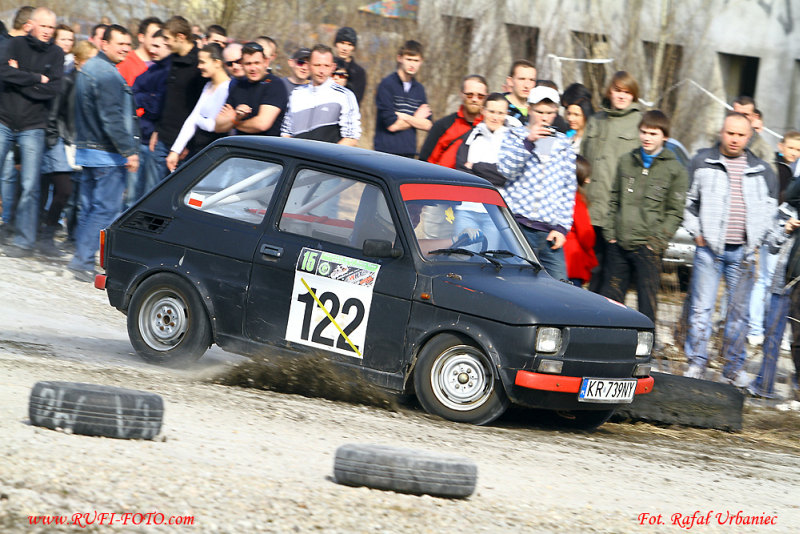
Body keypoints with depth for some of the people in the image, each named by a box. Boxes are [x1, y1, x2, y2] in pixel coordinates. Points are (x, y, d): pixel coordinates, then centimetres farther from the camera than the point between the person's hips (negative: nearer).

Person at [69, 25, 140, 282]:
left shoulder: (88, 68, 15)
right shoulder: (108, 75, -18)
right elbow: (112, 118, -22)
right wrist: (129, 151, -19)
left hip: (87, 149, 10)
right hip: (107, 154, -10)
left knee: (89, 207, 14)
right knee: (106, 208, -8)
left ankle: (82, 259, 17)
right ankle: (84, 261, -10)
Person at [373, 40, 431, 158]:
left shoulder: (419, 89, 14)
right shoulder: (386, 85, -5)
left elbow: (428, 125, 7)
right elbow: (392, 125, -11)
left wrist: (405, 117, -7)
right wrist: (417, 119, 3)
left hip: (409, 153, 6)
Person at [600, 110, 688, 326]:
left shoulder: (675, 169, 0)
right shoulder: (626, 161, 12)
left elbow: (675, 212, -1)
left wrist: (657, 240, -9)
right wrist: (610, 231, 6)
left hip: (647, 247, -4)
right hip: (619, 244, 4)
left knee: (647, 301, -4)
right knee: (610, 297, 7)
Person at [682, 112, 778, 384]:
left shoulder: (761, 170, 8)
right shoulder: (703, 162, 3)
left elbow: (770, 205, 17)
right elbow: (688, 200, 9)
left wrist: (756, 239, 7)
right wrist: (696, 232, 0)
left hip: (742, 251, 2)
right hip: (709, 247, -2)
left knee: (740, 310, 5)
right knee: (701, 307, -3)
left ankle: (734, 367, 13)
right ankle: (696, 364, 4)